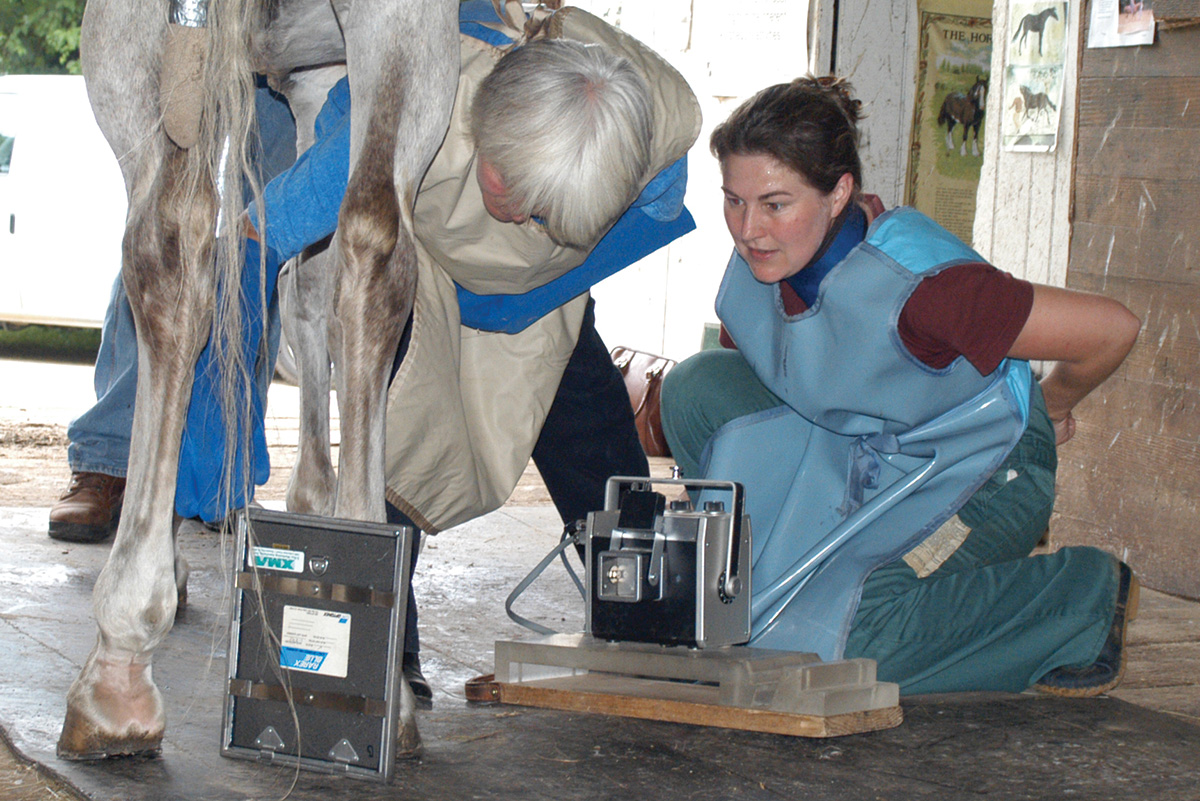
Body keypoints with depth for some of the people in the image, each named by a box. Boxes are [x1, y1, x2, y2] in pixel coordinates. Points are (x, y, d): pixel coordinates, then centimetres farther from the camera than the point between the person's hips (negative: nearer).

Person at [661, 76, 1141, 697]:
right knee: (699, 387, -13)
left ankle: (1083, 594, -3)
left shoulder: (915, 286, -36)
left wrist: (1050, 406, -7)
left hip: (982, 471, -6)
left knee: (836, 633, -24)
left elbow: (1111, 328, -27)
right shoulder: (760, 260, -15)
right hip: (849, 446, 6)